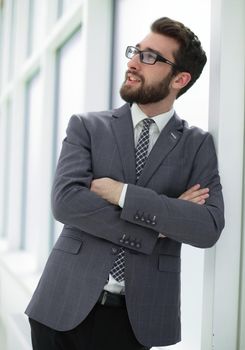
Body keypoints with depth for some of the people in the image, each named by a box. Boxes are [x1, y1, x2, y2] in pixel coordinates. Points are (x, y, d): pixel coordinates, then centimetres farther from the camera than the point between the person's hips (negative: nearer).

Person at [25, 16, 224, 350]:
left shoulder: (198, 145, 3)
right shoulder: (87, 126, 3)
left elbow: (209, 228, -10)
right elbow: (65, 200, -12)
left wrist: (123, 193, -15)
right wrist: (156, 224, -13)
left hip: (137, 315, 0)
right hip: (66, 305, 1)